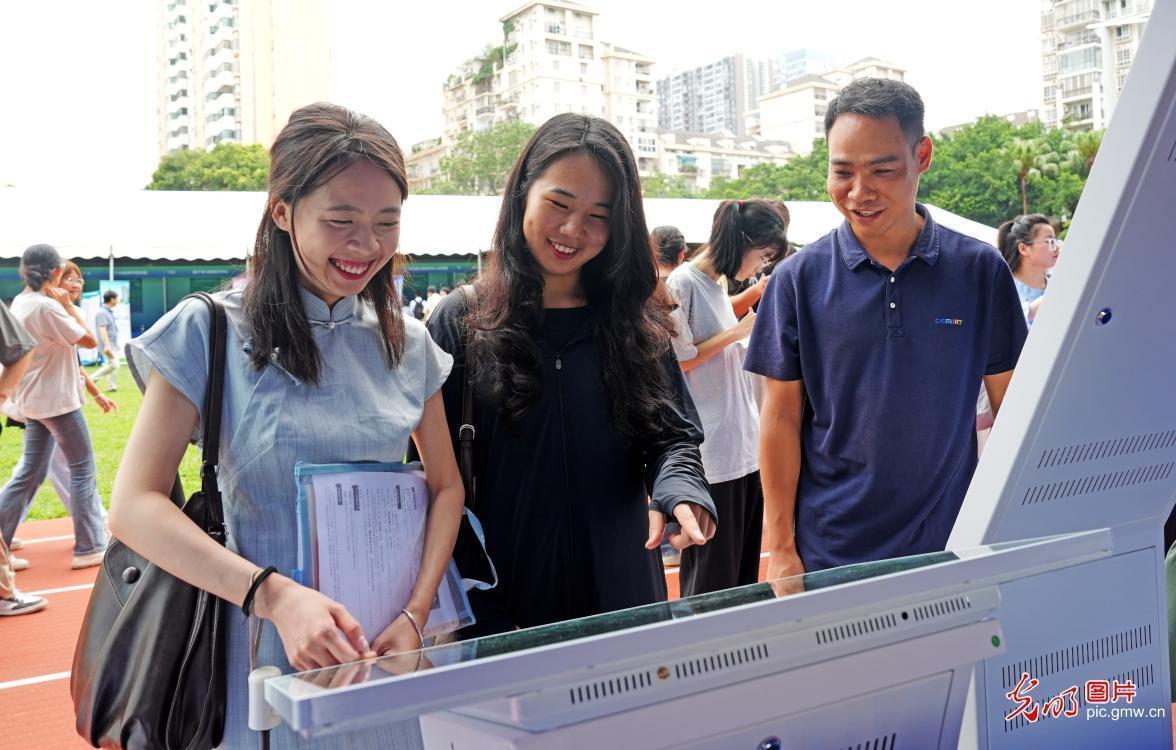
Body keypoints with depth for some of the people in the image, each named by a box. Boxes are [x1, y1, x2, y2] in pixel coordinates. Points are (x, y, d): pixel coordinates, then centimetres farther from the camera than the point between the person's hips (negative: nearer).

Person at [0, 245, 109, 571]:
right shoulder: (47, 306, -19)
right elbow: (90, 341, -15)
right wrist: (69, 306, -8)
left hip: (33, 399, 9)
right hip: (56, 400, -9)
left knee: (29, 473, 13)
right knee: (82, 469, 1)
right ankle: (88, 548, 6)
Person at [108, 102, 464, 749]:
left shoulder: (407, 344, 3)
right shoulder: (212, 332, -9)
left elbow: (446, 486, 7)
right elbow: (134, 505, -14)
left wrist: (415, 615, -9)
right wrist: (275, 596, -27)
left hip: (385, 648, 4)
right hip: (267, 647, -3)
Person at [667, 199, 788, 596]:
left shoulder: (719, 283, 15)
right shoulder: (682, 283, -13)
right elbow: (677, 361, -16)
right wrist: (737, 332, -12)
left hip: (743, 448, 9)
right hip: (712, 454, -9)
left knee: (744, 570, 13)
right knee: (713, 573, -2)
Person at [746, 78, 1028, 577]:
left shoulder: (979, 269, -3)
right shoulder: (798, 279, -5)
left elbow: (1011, 408, 4)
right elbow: (781, 416, -2)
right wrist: (780, 548, -3)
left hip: (952, 546, 1)